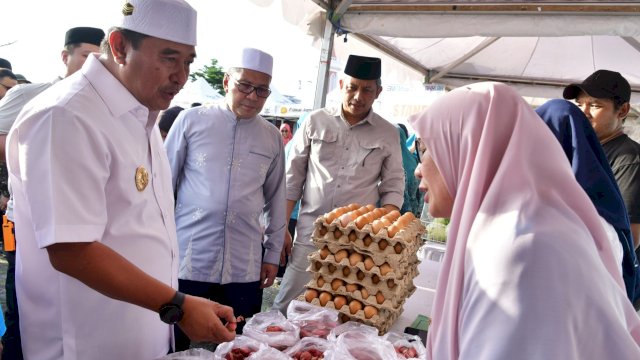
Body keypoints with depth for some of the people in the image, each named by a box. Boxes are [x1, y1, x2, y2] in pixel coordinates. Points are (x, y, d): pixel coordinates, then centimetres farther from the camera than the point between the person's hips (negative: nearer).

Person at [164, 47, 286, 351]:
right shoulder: (191, 120, 0)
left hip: (245, 267, 2)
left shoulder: (272, 138, 7)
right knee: (175, 346, 10)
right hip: (188, 259, -2)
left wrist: (272, 254, 12)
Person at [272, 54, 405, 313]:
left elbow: (393, 188, 8)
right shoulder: (316, 122, 4)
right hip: (310, 234, 1)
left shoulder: (388, 134, 4)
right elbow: (292, 179, 7)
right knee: (285, 308, 2)